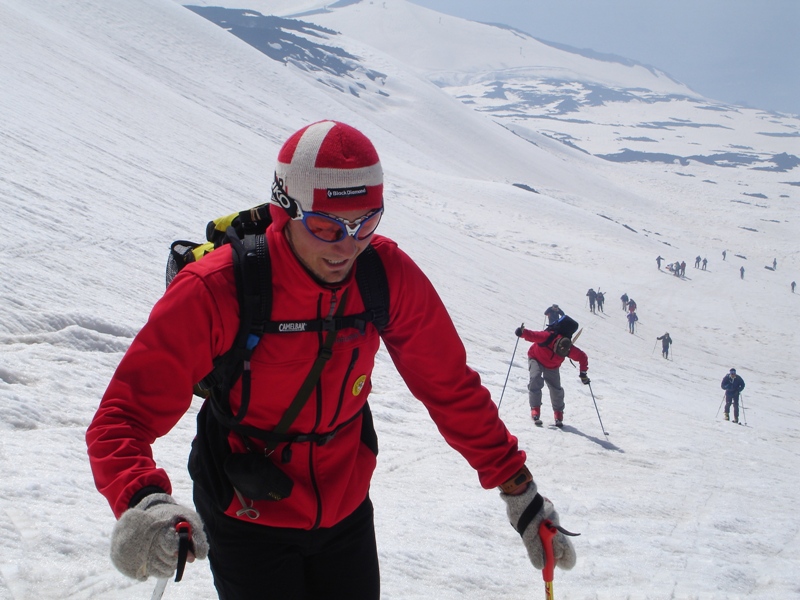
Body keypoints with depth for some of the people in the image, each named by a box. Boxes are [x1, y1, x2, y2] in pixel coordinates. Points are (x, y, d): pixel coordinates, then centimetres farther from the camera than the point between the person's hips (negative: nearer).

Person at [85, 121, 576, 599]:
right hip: (248, 524, -3)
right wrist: (141, 502, -45)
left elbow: (452, 387, -4)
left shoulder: (389, 275, -15)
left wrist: (518, 488, -5)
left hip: (346, 513, 4)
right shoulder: (214, 292, -26)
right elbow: (124, 416, -25)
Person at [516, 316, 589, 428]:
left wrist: (583, 373, -14)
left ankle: (558, 414, 20)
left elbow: (582, 357, -12)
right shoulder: (547, 337, -38)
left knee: (556, 389, -2)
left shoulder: (570, 349, -28)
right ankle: (535, 409, -22)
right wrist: (522, 332, -58)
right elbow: (531, 335, -37)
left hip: (552, 367, 3)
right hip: (536, 359, -3)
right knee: (536, 380, -28)